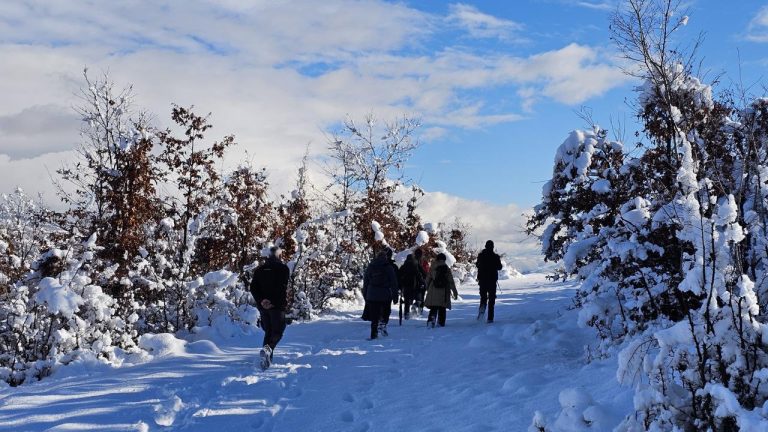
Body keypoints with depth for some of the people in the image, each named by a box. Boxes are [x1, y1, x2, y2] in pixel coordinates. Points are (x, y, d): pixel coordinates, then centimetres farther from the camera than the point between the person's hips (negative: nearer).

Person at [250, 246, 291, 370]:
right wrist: (274, 302, -14)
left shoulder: (259, 269, 11)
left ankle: (267, 359, 9)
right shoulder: (283, 268, -3)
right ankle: (268, 348, -27)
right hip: (278, 306, -4)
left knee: (268, 332, 16)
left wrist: (261, 300, -6)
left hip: (263, 305, 4)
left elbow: (253, 288, 1)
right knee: (277, 332, 2)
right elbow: (283, 288, -15)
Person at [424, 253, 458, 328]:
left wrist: (427, 288, 22)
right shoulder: (446, 268, -1)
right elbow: (451, 281, 0)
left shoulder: (432, 267, 1)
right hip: (444, 292, 0)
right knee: (442, 309, 10)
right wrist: (455, 292, 4)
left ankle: (431, 319, -23)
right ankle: (441, 323, 8)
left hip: (433, 291, 0)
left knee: (433, 308, 1)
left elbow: (428, 279, 7)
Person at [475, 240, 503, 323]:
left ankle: (482, 307, -16)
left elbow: (477, 265, 9)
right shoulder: (495, 256, -7)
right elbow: (499, 267, 0)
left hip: (482, 279, 1)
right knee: (491, 299, 5)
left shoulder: (481, 255, -2)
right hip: (492, 280, -1)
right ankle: (490, 318, 0)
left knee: (483, 297, 16)